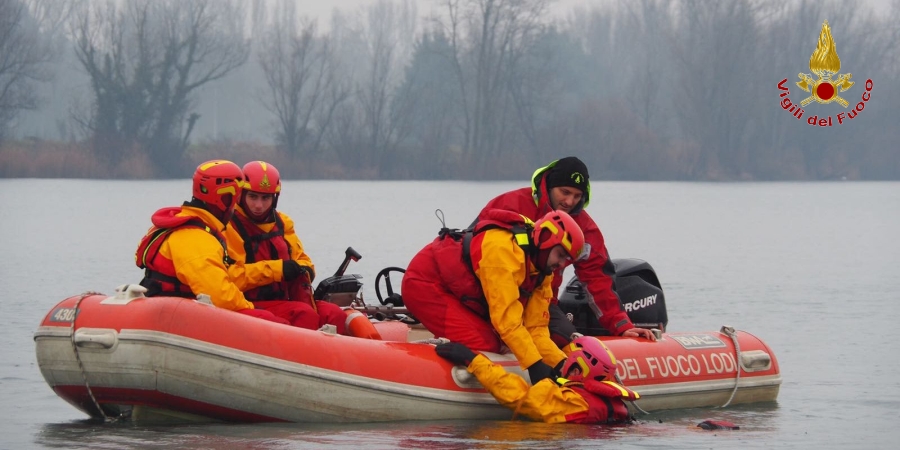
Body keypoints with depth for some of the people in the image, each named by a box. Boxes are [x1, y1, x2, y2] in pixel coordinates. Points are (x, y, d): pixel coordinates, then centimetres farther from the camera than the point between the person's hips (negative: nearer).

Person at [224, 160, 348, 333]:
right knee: (305, 314, -31)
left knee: (335, 314, -16)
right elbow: (231, 276, -17)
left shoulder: (281, 223, 17)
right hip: (251, 304, -7)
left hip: (284, 299, 7)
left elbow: (301, 259, 21)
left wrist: (305, 271, -5)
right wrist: (276, 269, -22)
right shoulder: (230, 226, -6)